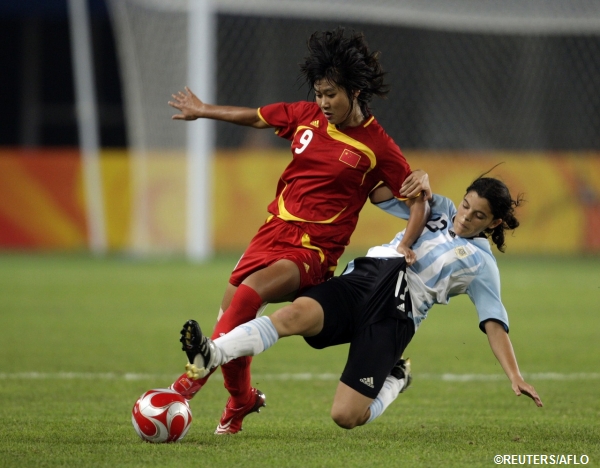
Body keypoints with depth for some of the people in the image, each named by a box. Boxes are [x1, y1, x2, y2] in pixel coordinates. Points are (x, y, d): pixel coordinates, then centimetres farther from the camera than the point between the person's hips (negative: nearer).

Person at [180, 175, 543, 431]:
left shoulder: (481, 264, 10)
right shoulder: (439, 210, 23)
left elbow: (495, 323, 4)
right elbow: (380, 191, 26)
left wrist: (515, 376, -7)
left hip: (393, 315, -4)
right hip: (360, 280, 4)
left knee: (346, 416, -17)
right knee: (296, 313, -30)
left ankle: (395, 380, 14)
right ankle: (211, 355, -45)